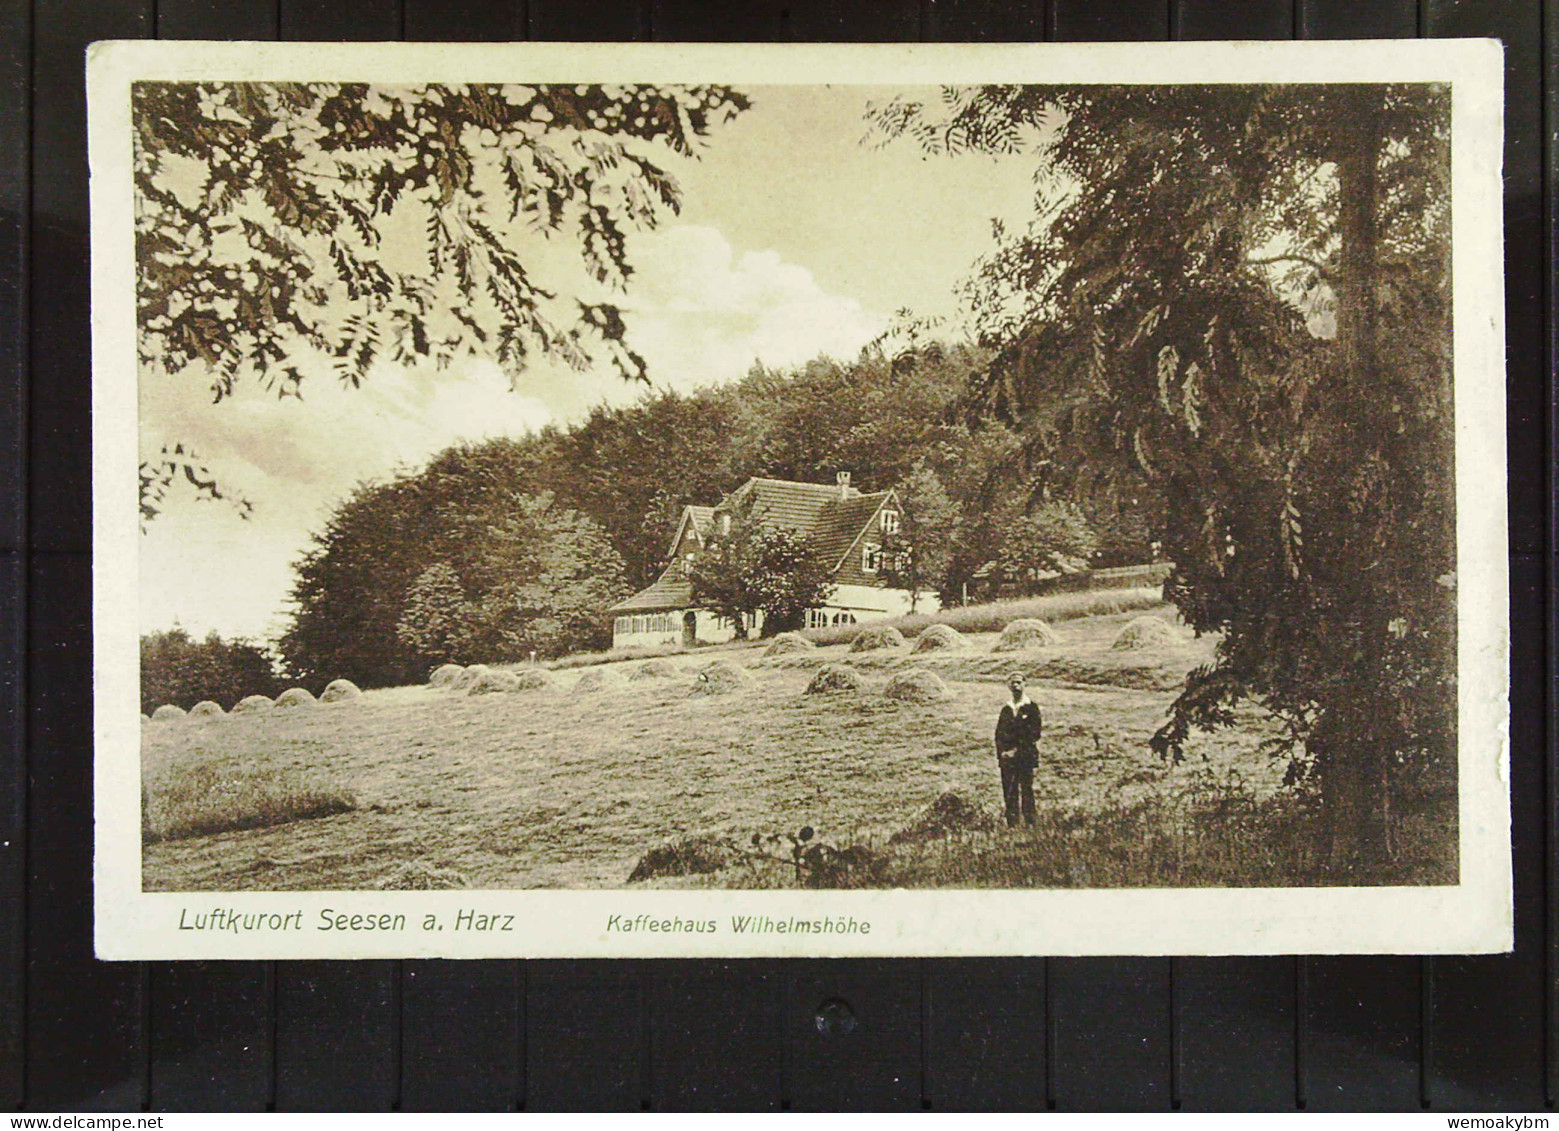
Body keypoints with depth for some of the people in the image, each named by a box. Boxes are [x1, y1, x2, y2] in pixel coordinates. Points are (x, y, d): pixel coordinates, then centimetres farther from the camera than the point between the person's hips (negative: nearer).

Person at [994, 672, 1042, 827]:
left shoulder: (1031, 707, 4)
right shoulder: (1006, 709, 16)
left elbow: (1036, 733, -4)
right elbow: (999, 734, 15)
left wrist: (1017, 749, -9)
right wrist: (1001, 753, -1)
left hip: (1026, 756, -4)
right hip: (1007, 756, 4)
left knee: (1026, 790, -6)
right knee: (1009, 792, 1)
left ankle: (1029, 824, -3)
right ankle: (1012, 825, 5)